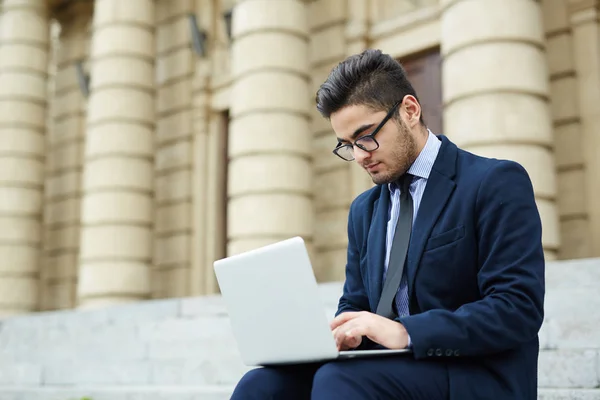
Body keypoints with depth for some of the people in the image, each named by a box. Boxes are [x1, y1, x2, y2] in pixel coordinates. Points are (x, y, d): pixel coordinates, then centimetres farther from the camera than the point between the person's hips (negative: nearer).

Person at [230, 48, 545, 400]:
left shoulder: (496, 183, -4)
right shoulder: (364, 210, 18)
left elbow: (519, 307, -13)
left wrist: (407, 333, -23)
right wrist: (333, 335, -4)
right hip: (391, 371, 6)